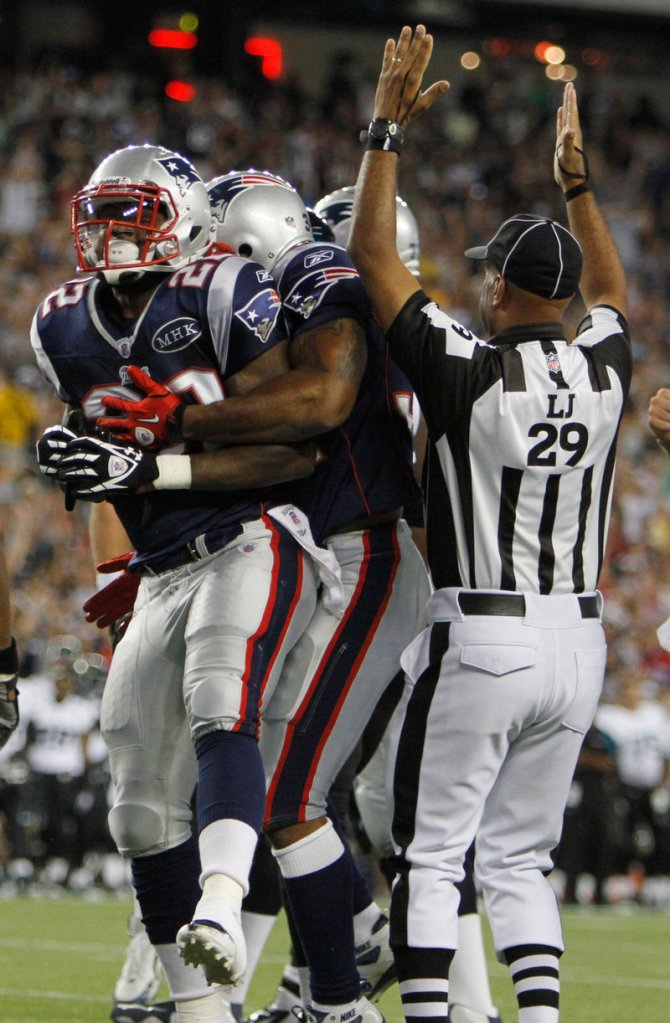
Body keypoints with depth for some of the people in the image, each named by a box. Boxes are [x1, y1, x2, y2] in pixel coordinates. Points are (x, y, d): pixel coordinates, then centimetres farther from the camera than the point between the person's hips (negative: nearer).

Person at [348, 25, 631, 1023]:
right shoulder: (605, 369, 0)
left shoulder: (467, 371, -14)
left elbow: (372, 255, -6)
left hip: (478, 640, -5)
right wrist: (575, 174, 28)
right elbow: (609, 290, 25)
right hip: (577, 642, 5)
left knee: (430, 856, 0)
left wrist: (388, 126, -1)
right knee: (519, 857, 14)